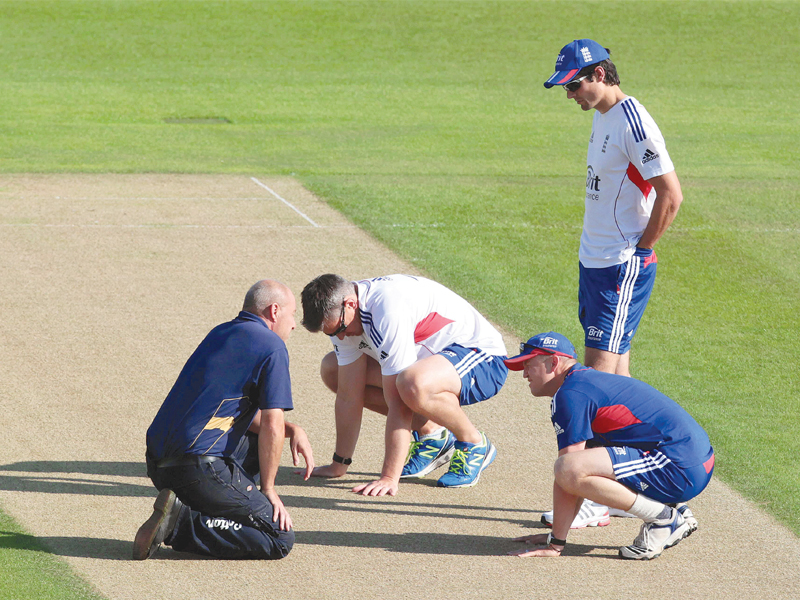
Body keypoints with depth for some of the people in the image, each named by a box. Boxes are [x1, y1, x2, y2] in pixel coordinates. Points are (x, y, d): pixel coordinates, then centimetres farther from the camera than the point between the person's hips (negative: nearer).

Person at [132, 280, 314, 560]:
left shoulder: (220, 334, 21)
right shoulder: (272, 347, -4)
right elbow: (271, 426, -8)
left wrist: (292, 430, 15)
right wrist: (268, 491, 1)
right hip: (200, 469, -9)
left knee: (260, 442, 31)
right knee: (281, 539, -4)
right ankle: (181, 523, -16)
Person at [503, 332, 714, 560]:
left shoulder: (571, 394, -8)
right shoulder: (590, 381, 23)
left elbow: (570, 472, -12)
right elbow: (585, 477, 27)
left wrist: (556, 543, -9)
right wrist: (555, 533, 26)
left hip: (679, 469, -10)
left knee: (570, 469, -23)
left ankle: (661, 517, -11)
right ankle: (677, 513, 13)